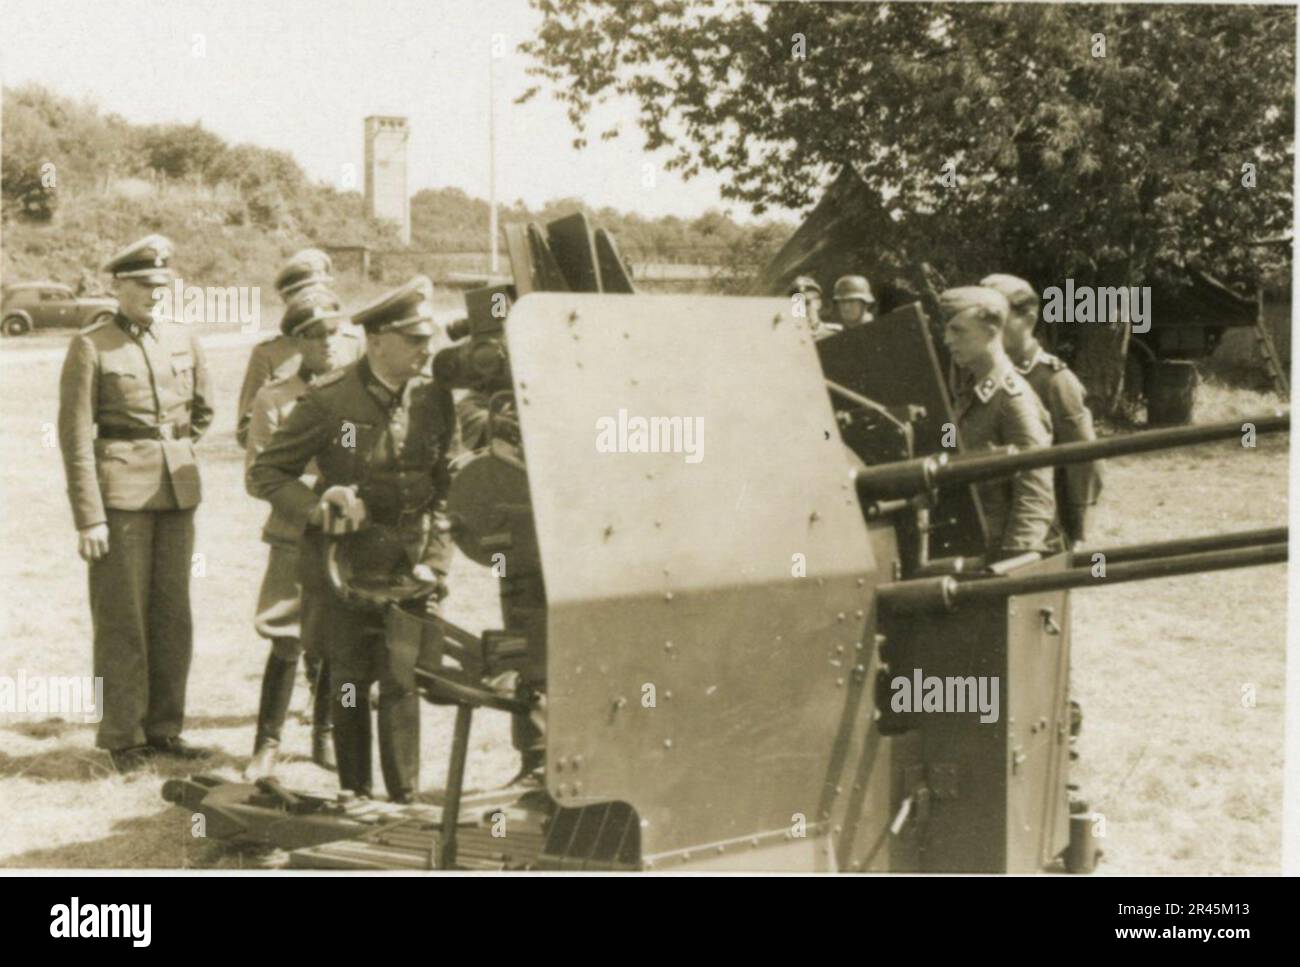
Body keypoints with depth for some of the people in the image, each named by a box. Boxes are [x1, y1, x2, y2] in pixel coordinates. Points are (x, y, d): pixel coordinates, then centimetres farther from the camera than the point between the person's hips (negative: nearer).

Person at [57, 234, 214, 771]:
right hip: (120, 494, -5)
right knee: (121, 620, 0)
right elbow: (75, 436, -10)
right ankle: (122, 737, 9)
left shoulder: (184, 340, 9)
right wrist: (88, 518, -14)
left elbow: (202, 411, 24)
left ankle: (164, 727, 19)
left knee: (173, 616, 9)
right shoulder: (90, 346, -6)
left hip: (178, 491, 5)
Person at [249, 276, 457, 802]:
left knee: (401, 681, -4)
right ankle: (354, 795, 21)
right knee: (349, 683, 7)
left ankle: (404, 798, 4)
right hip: (341, 566, -2)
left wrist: (434, 562, -2)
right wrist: (317, 506, -21)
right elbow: (264, 472, -5)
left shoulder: (434, 398, -1)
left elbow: (446, 488, 7)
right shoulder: (330, 400, -11)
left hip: (406, 566, 2)